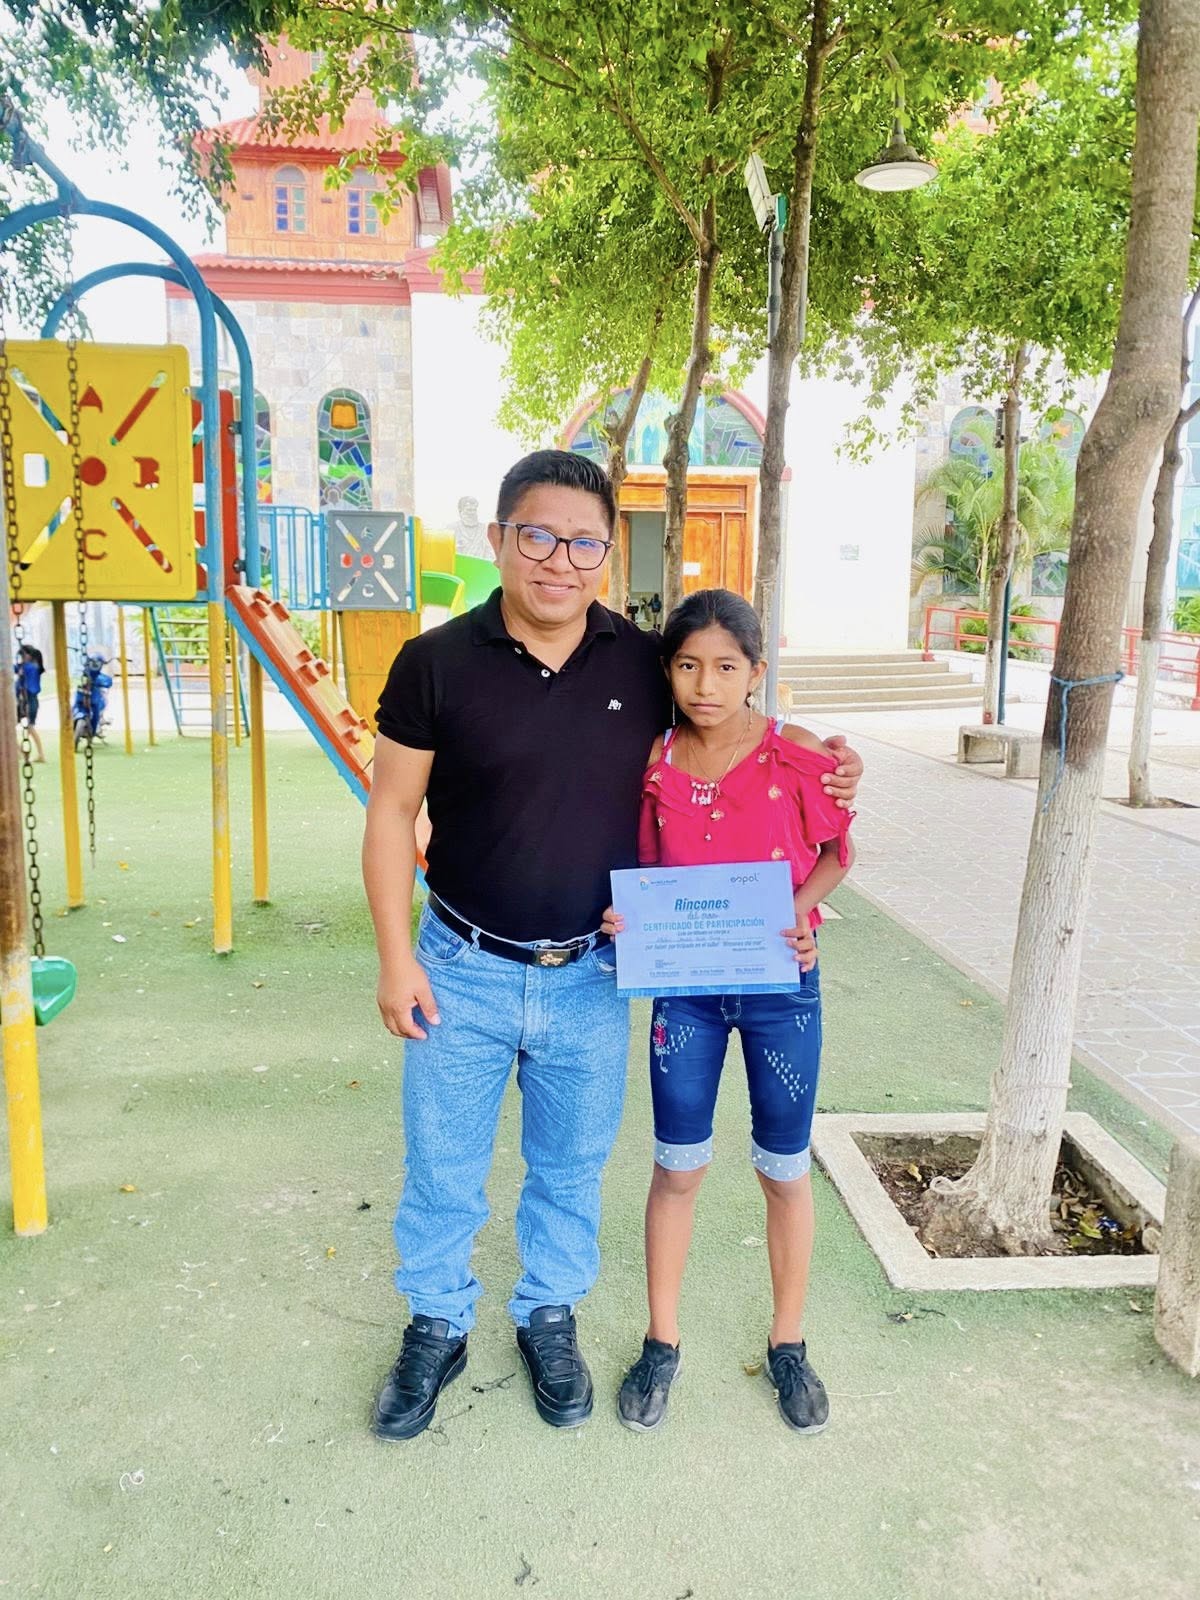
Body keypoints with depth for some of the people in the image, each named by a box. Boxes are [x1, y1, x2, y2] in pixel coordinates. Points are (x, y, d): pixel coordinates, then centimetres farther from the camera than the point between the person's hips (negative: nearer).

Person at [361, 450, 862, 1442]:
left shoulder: (646, 664, -5)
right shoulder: (437, 664, -10)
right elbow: (392, 813, -4)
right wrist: (397, 958, -7)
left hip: (591, 976, 2)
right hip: (462, 970, -1)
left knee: (571, 1168, 20)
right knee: (441, 1172, 15)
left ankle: (550, 1317, 46)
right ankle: (437, 1329, 41)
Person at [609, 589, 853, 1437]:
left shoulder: (798, 758, -13)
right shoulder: (654, 763, -6)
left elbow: (836, 850, 2)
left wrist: (802, 908, -17)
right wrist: (624, 915, -13)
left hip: (782, 986, -1)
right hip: (685, 986, 2)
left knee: (785, 1170, 13)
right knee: (679, 1168, 12)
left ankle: (788, 1344, 35)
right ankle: (662, 1343, 32)